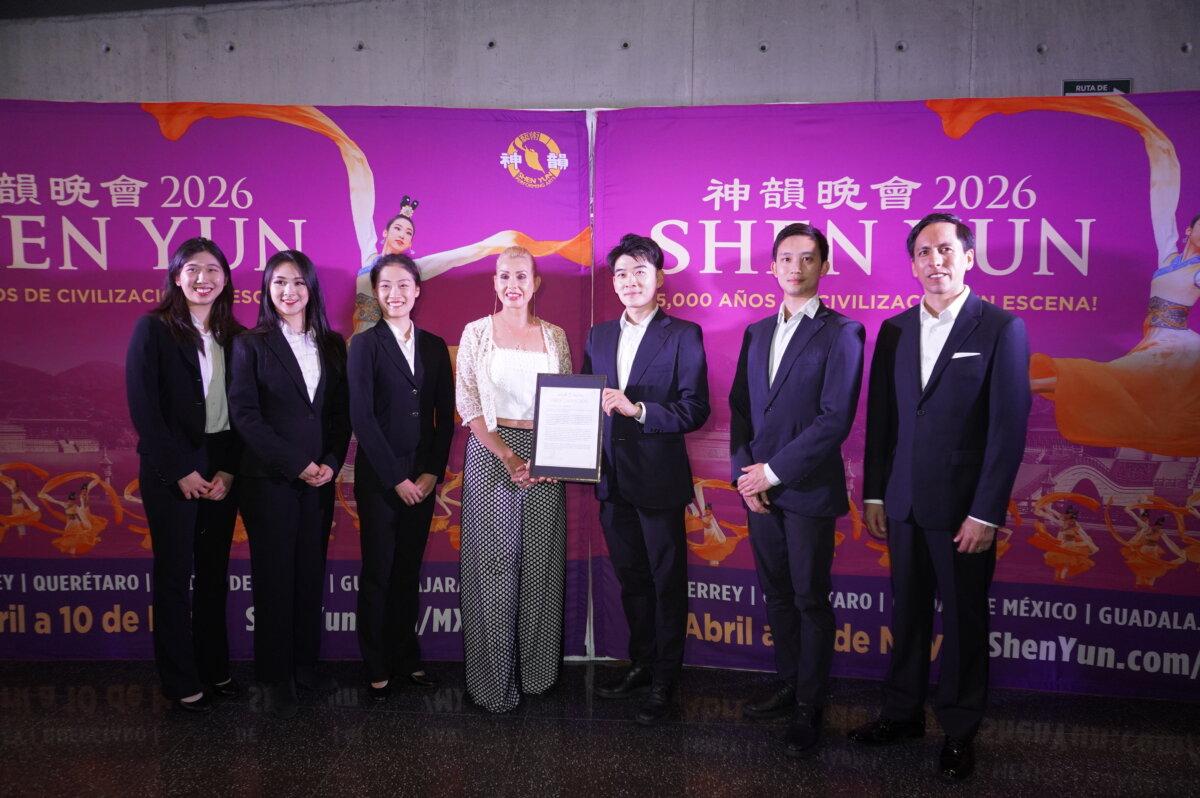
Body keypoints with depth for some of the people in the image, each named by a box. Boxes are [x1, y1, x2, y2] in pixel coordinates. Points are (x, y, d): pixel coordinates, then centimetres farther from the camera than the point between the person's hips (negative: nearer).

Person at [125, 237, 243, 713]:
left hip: (222, 470, 4)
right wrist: (181, 471, -12)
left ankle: (214, 670, 22)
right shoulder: (154, 329, -3)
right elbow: (143, 407, -9)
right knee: (175, 574, 3)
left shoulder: (234, 337, 8)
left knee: (214, 572, 10)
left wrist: (229, 470, -5)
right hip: (172, 471, -4)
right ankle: (181, 682, 14)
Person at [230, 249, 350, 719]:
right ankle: (276, 678, 14)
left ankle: (305, 665, 22)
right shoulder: (252, 345, -1)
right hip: (269, 480, -3)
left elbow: (342, 413, 10)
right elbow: (244, 415, -8)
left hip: (320, 479, 4)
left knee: (311, 574, 9)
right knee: (274, 577, 3)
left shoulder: (332, 345, 9)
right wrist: (296, 464, -12)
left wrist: (331, 463, -5)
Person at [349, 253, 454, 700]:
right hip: (379, 477, -3)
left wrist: (433, 472, -3)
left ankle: (406, 659, 25)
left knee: (409, 571, 12)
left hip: (423, 477, 3)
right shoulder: (365, 345, -3)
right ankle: (377, 668, 17)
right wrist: (395, 478, -11)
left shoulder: (435, 346, 8)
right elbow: (362, 417, -9)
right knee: (378, 573, 5)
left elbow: (445, 416, 7)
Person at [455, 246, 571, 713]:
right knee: (494, 564, -1)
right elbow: (467, 403, -3)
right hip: (491, 453, -2)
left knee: (540, 563, 5)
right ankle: (493, 680, 11)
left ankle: (536, 670, 20)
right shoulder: (477, 332, 3)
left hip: (546, 457, 2)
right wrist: (507, 456, -14)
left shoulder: (554, 336, 9)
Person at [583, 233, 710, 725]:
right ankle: (641, 664, 34)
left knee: (667, 581, 6)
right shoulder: (599, 336, 11)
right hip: (612, 478, 5)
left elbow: (695, 409, -12)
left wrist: (638, 409, -22)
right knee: (630, 577, 17)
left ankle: (664, 681, 19)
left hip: (659, 477, -5)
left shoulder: (683, 335, -5)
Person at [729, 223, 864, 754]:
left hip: (808, 489, -6)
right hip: (759, 486, 6)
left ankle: (810, 706, 18)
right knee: (777, 594, 15)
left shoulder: (840, 332, -7)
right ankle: (788, 685, 31)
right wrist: (744, 471, -2)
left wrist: (774, 471, -15)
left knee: (811, 600, 4)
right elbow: (740, 406, 12)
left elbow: (835, 419, -14)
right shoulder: (756, 333, 12)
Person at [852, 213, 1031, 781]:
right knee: (907, 613, 14)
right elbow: (880, 420, 10)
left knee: (964, 621, 9)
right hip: (904, 504, 4)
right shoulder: (895, 330, 7)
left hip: (964, 508, -4)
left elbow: (1009, 428, -10)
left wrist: (986, 513, -13)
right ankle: (903, 713, 30)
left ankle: (960, 731, 25)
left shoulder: (1001, 328, -6)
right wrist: (874, 495, 7)